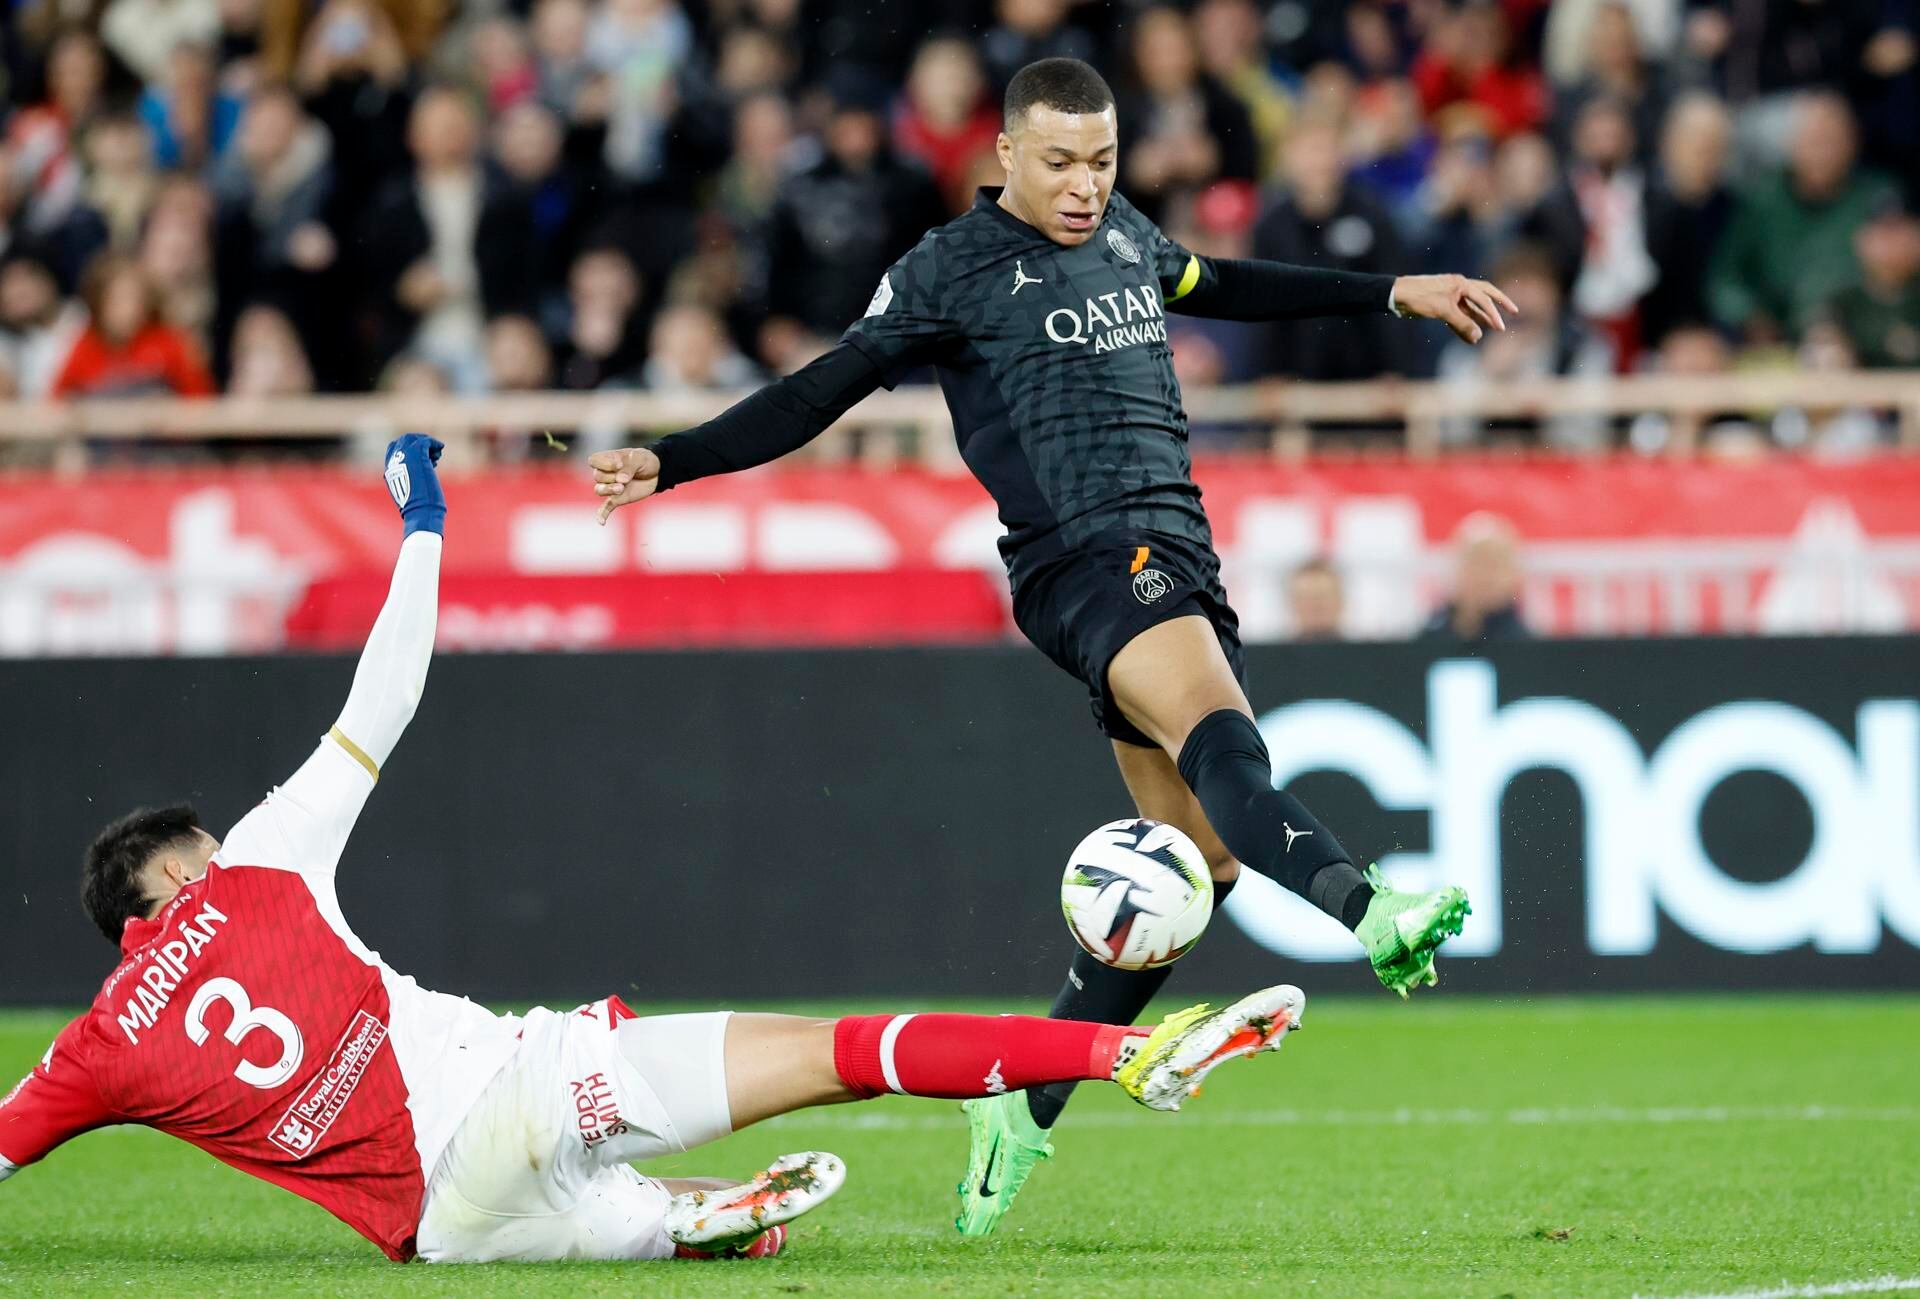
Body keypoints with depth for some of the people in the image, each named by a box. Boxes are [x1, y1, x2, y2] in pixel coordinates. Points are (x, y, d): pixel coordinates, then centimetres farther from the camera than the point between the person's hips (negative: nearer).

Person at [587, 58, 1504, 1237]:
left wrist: (1395, 293, 41)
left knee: (1197, 855, 2)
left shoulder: (1125, 236, 19)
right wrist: (670, 465, -8)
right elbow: (821, 393, 2)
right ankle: (1368, 911, -59)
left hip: (1177, 560, 8)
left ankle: (1027, 1100, 12)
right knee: (1217, 730, -33)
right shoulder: (952, 271, 1)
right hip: (1079, 559, -8)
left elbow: (1218, 286, 38)